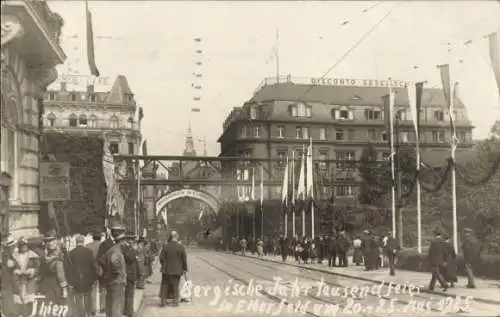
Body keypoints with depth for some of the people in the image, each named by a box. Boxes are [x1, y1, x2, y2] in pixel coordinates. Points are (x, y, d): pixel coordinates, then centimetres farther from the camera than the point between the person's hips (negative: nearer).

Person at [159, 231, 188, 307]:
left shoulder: (165, 246, -7)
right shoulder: (181, 247, -8)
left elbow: (161, 258, -4)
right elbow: (184, 259, -4)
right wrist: (184, 269, 7)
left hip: (166, 269, 0)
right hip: (177, 270, 0)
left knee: (165, 285, 11)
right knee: (175, 286, 11)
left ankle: (163, 301, 11)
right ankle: (175, 301, 12)